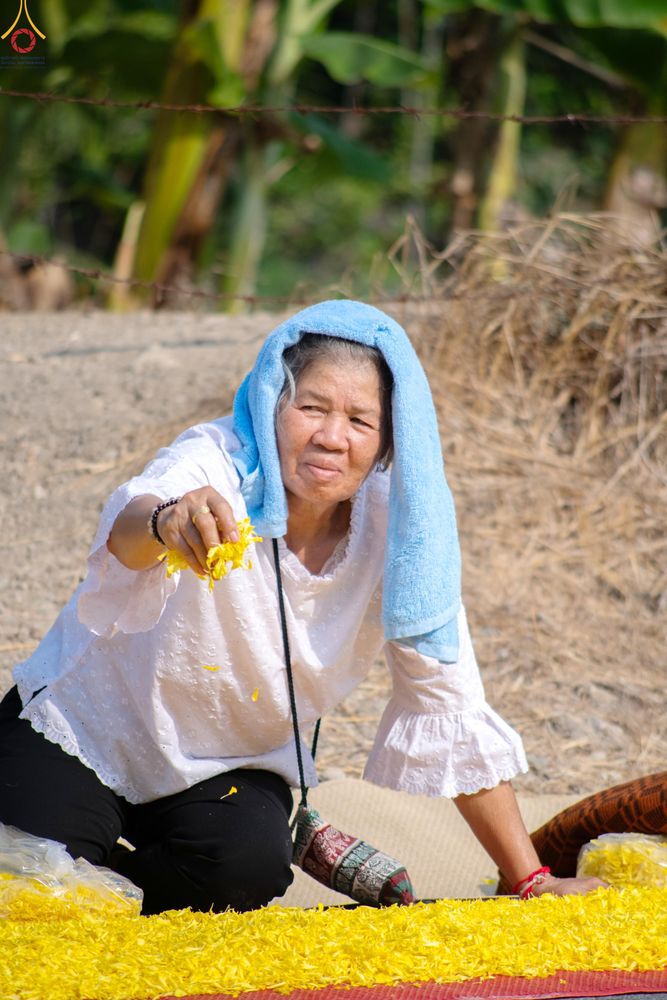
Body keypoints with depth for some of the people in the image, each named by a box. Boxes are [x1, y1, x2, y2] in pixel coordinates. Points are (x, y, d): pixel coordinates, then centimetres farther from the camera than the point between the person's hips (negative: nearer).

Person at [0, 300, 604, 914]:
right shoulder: (218, 465, -25)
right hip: (81, 731, -3)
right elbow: (126, 527, -48)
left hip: (228, 769, 3)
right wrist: (162, 522, -74)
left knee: (248, 868, -27)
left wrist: (531, 882, -11)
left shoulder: (395, 528, -15)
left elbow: (449, 711, -8)